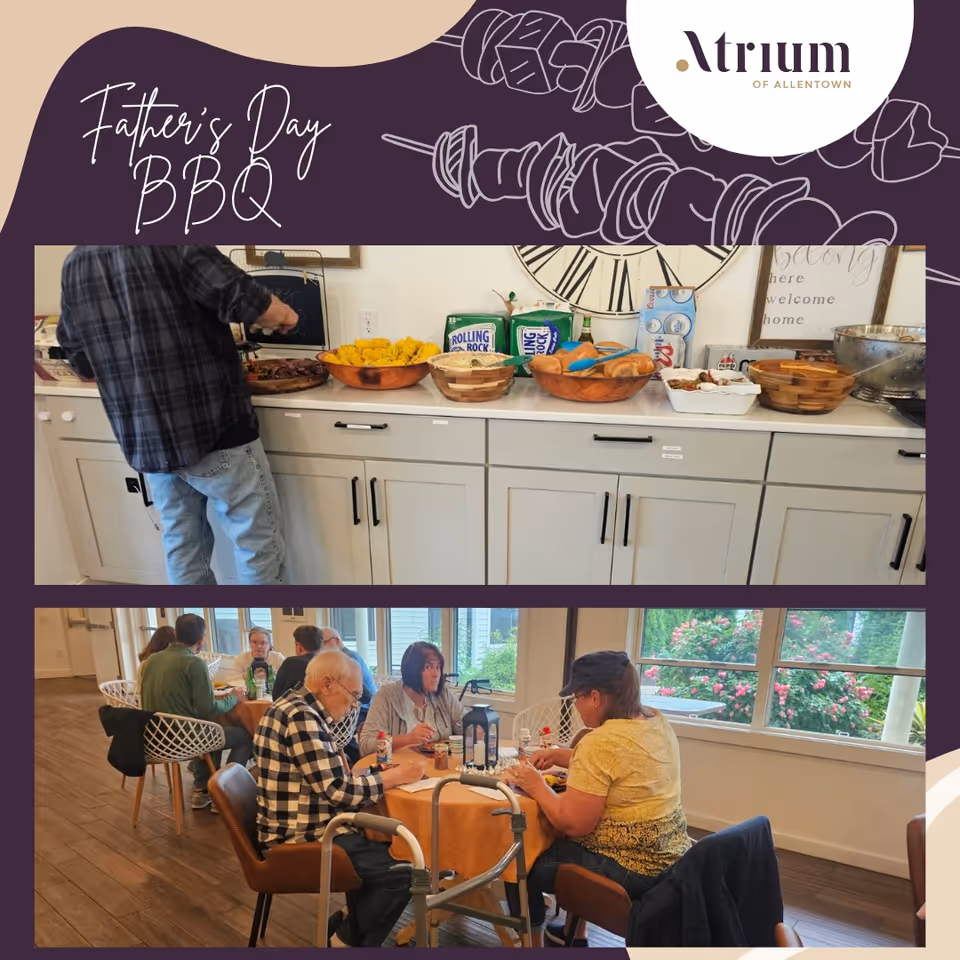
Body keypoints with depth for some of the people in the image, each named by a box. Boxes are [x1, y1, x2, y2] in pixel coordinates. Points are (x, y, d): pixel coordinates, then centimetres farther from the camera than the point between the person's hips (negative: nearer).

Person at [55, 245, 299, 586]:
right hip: (213, 428, -7)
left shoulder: (74, 263, 8)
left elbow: (82, 361, 14)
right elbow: (250, 302, -15)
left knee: (181, 541, 18)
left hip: (142, 439, 7)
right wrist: (284, 315, 6)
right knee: (258, 540, 6)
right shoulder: (175, 246, -13)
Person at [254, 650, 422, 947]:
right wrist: (396, 776, -13)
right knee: (401, 874, -9)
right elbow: (339, 791, -25)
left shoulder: (293, 706, 7)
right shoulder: (302, 718, -24)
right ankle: (346, 940, 11)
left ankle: (349, 925, 29)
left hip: (298, 826, 10)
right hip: (303, 840, -10)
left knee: (379, 844, 21)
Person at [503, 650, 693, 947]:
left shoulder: (600, 741, -26)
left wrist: (536, 786, -10)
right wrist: (559, 756, 11)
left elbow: (573, 824, -23)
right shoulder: (656, 721, 1)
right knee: (563, 847, 31)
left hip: (629, 868, -9)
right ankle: (575, 934, 43)